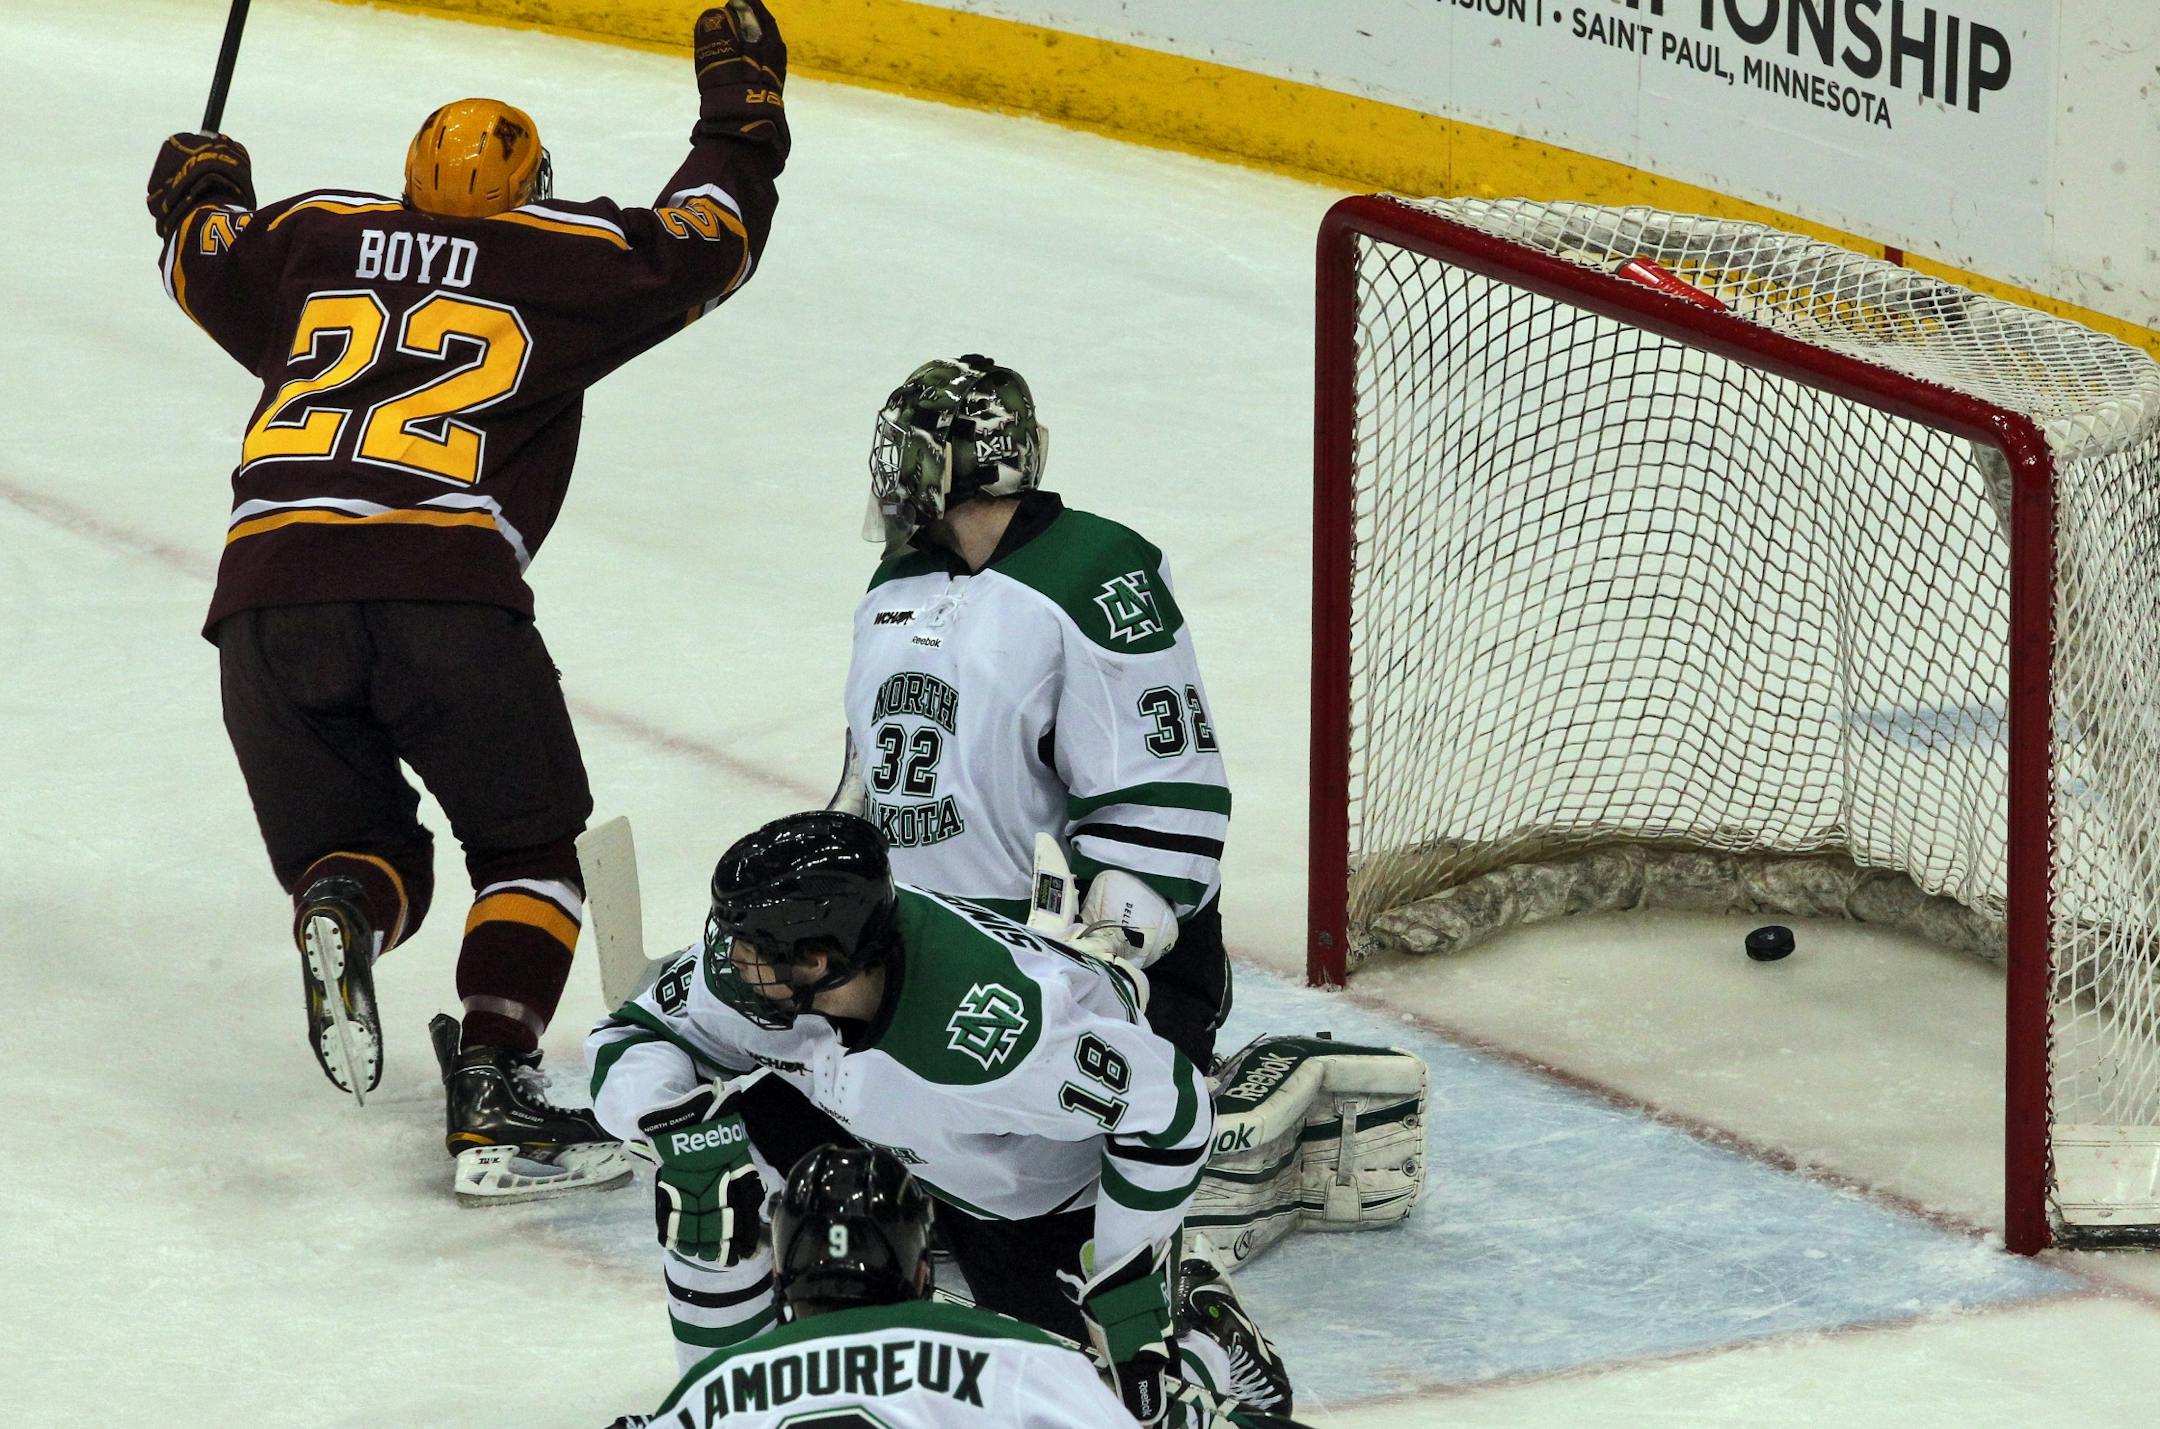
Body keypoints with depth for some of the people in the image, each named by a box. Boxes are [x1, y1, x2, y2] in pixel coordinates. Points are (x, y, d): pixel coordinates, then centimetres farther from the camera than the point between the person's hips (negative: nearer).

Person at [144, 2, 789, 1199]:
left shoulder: (311, 239, 23)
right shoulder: (557, 258, 15)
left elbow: (207, 261, 41)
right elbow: (704, 242, 23)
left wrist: (199, 193, 63)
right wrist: (740, 106, 39)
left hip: (264, 591, 3)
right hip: (446, 592, -3)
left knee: (358, 846, 19)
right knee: (526, 854, 15)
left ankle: (342, 910, -18)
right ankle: (490, 1093, -4)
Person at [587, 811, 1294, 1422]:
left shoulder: (991, 1028, -44)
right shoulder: (754, 958, -27)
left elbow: (1167, 1105, -34)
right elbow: (627, 1041, -12)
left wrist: (1124, 1282, -28)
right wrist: (674, 1110, -35)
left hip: (1049, 1192, -6)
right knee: (707, 1168, -14)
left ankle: (1214, 1349, 21)